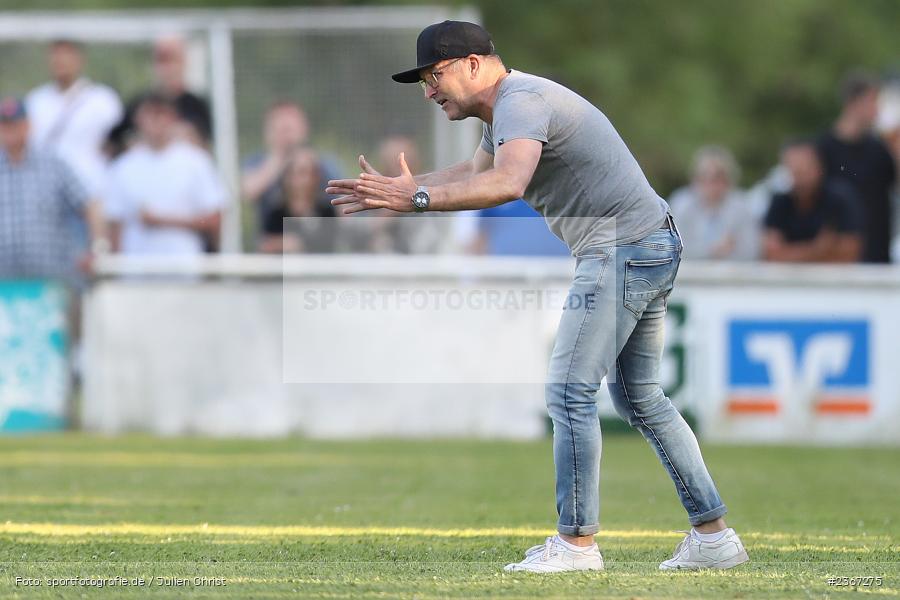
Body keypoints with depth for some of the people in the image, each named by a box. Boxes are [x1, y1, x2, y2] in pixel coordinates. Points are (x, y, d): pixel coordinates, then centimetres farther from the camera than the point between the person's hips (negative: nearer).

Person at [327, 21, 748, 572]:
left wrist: (418, 198, -35)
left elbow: (507, 184, -36)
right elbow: (477, 171, 36)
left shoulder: (521, 101, -17)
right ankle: (714, 536, 17)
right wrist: (397, 190, 28)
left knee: (571, 392, -9)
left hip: (626, 251, -11)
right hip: (654, 247, 11)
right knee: (641, 399, 15)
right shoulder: (505, 111, 16)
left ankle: (577, 542, -6)